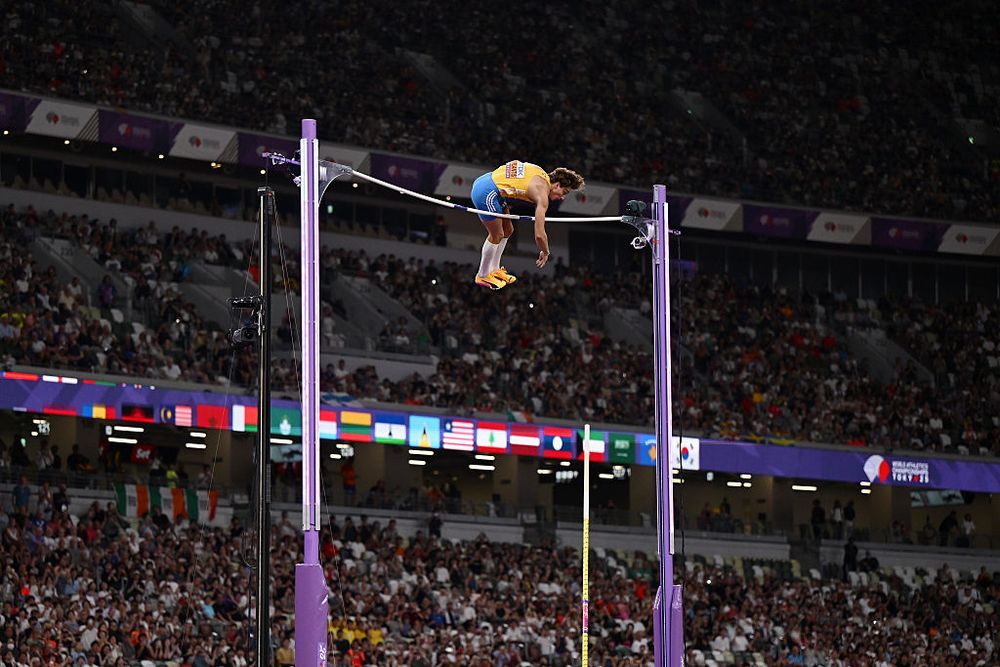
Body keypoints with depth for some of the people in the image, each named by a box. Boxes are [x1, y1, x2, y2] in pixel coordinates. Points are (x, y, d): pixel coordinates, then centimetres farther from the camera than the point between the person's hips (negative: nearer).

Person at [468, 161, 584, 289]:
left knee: (507, 230, 18)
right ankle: (482, 276, 17)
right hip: (486, 193, -10)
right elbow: (539, 234, -18)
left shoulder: (542, 175, 9)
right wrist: (545, 253, 1)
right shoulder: (542, 195, -16)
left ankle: (494, 270, 31)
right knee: (497, 236, 3)